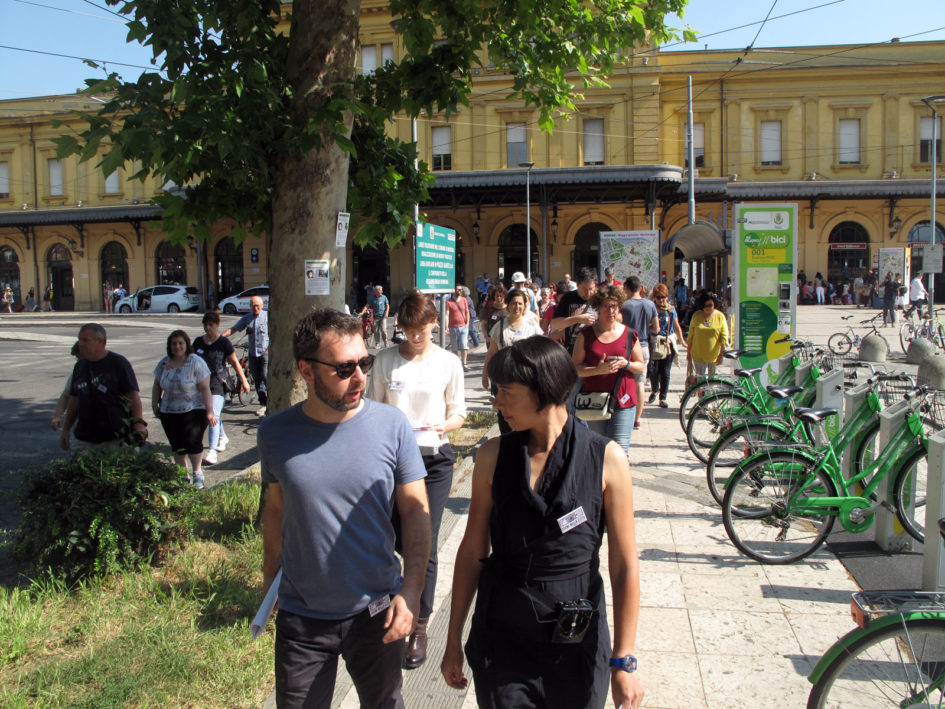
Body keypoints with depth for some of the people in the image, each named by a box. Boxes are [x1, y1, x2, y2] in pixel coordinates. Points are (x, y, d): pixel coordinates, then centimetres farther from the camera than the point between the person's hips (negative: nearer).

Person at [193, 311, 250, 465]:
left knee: (214, 415, -14)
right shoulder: (198, 342, 7)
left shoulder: (224, 342, -5)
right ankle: (222, 437, 44)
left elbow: (234, 362, 1)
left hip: (218, 384, -5)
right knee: (215, 414, 19)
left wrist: (243, 381, 4)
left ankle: (212, 451, -18)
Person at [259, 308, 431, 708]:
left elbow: (415, 511, -7)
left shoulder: (392, 425, -12)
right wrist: (270, 580, 8)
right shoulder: (275, 433, -8)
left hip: (377, 614, 0)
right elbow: (276, 510, 6)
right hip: (300, 617, 1)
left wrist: (411, 591, -14)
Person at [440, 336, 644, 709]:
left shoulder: (607, 458, -12)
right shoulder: (494, 455, -5)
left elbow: (625, 566, -8)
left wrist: (624, 662, -7)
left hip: (577, 643, -1)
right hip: (501, 640, 1)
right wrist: (454, 641, 4)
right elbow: (472, 551, 1)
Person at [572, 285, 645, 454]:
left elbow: (641, 366, 11)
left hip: (623, 401, 0)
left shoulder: (629, 334, 5)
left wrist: (626, 364, -10)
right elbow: (575, 368, -3)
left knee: (620, 450, -5)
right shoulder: (586, 335, 1)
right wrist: (598, 370, -20)